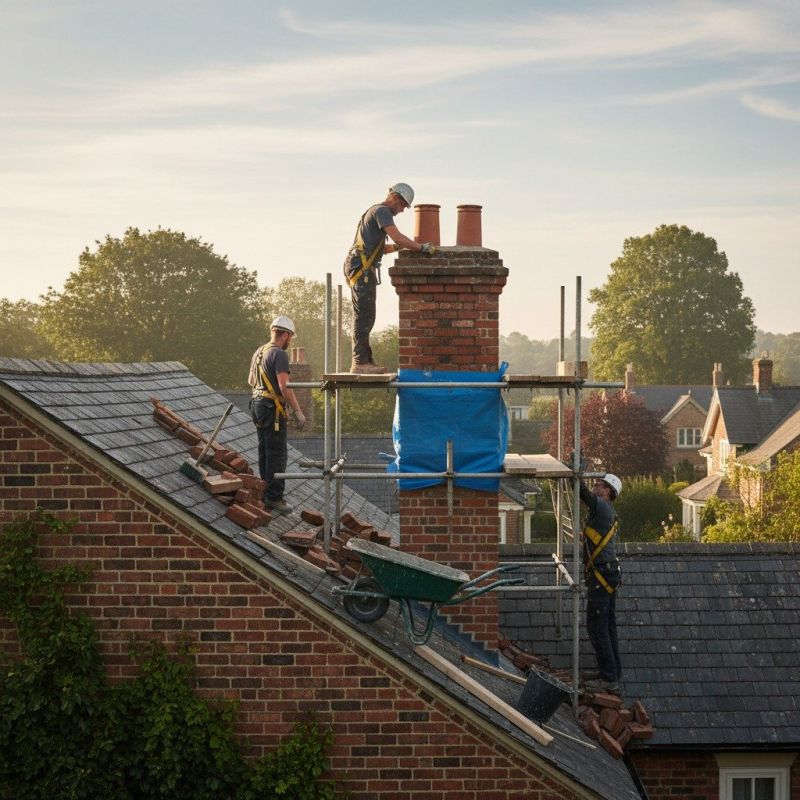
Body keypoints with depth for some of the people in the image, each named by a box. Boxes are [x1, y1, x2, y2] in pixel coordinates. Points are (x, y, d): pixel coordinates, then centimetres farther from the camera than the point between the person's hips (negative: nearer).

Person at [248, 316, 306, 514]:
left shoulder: (259, 352, 14)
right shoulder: (279, 354, -15)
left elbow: (251, 380, 25)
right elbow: (284, 386, -22)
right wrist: (298, 411, -19)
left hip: (257, 404, 10)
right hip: (272, 408, -10)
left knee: (265, 451, 16)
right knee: (277, 453, -7)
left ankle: (266, 493, 23)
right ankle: (274, 497, -7)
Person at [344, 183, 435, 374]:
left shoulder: (375, 212, 26)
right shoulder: (381, 211, -6)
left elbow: (380, 248, 29)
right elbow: (397, 237, -19)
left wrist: (397, 247, 14)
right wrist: (421, 247, -12)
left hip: (363, 269, 11)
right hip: (361, 267, -11)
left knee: (365, 317, 10)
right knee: (364, 316, -12)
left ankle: (364, 361, 10)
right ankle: (360, 362, -14)